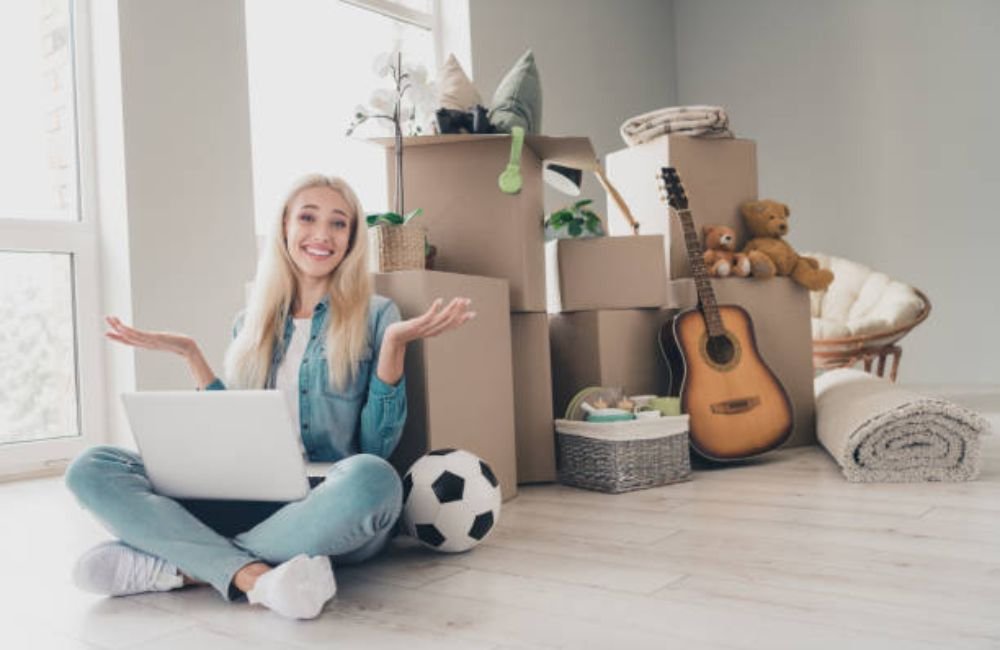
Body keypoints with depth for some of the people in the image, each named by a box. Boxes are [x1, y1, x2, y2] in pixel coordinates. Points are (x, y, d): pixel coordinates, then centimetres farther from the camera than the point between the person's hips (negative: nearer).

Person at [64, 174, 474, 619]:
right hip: (250, 503, 3)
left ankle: (180, 565, -23)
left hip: (331, 507, -3)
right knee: (91, 469, -13)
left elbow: (378, 445, -1)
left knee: (369, 478, -39)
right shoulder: (251, 324, 17)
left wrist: (394, 343, -12)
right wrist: (190, 355, 10)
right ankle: (253, 577, -29)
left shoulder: (375, 315, 6)